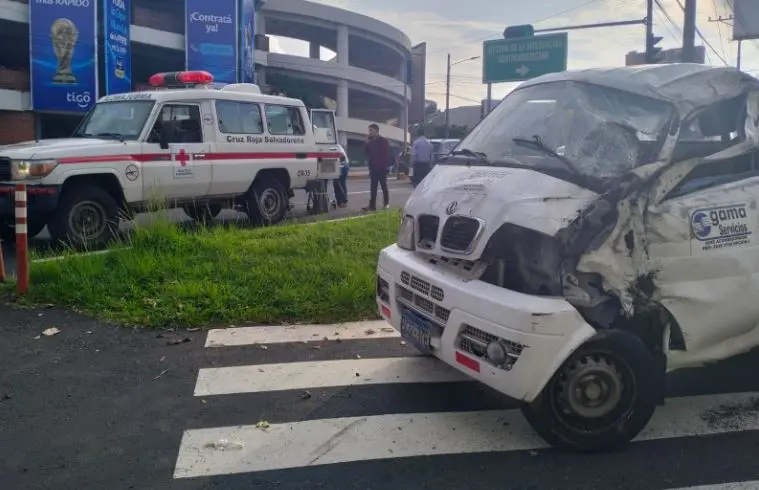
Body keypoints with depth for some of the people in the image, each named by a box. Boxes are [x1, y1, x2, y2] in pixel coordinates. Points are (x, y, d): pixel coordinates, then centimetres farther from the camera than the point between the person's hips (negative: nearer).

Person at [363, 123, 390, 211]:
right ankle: (372, 205, 1)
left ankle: (386, 203, 14)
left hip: (382, 168, -6)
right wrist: (367, 144, -3)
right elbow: (366, 152, 12)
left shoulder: (383, 141, -6)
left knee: (383, 186, 4)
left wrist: (385, 165, -17)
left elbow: (386, 154, -11)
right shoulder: (370, 141, 12)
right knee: (373, 187, 2)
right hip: (373, 168, 6)